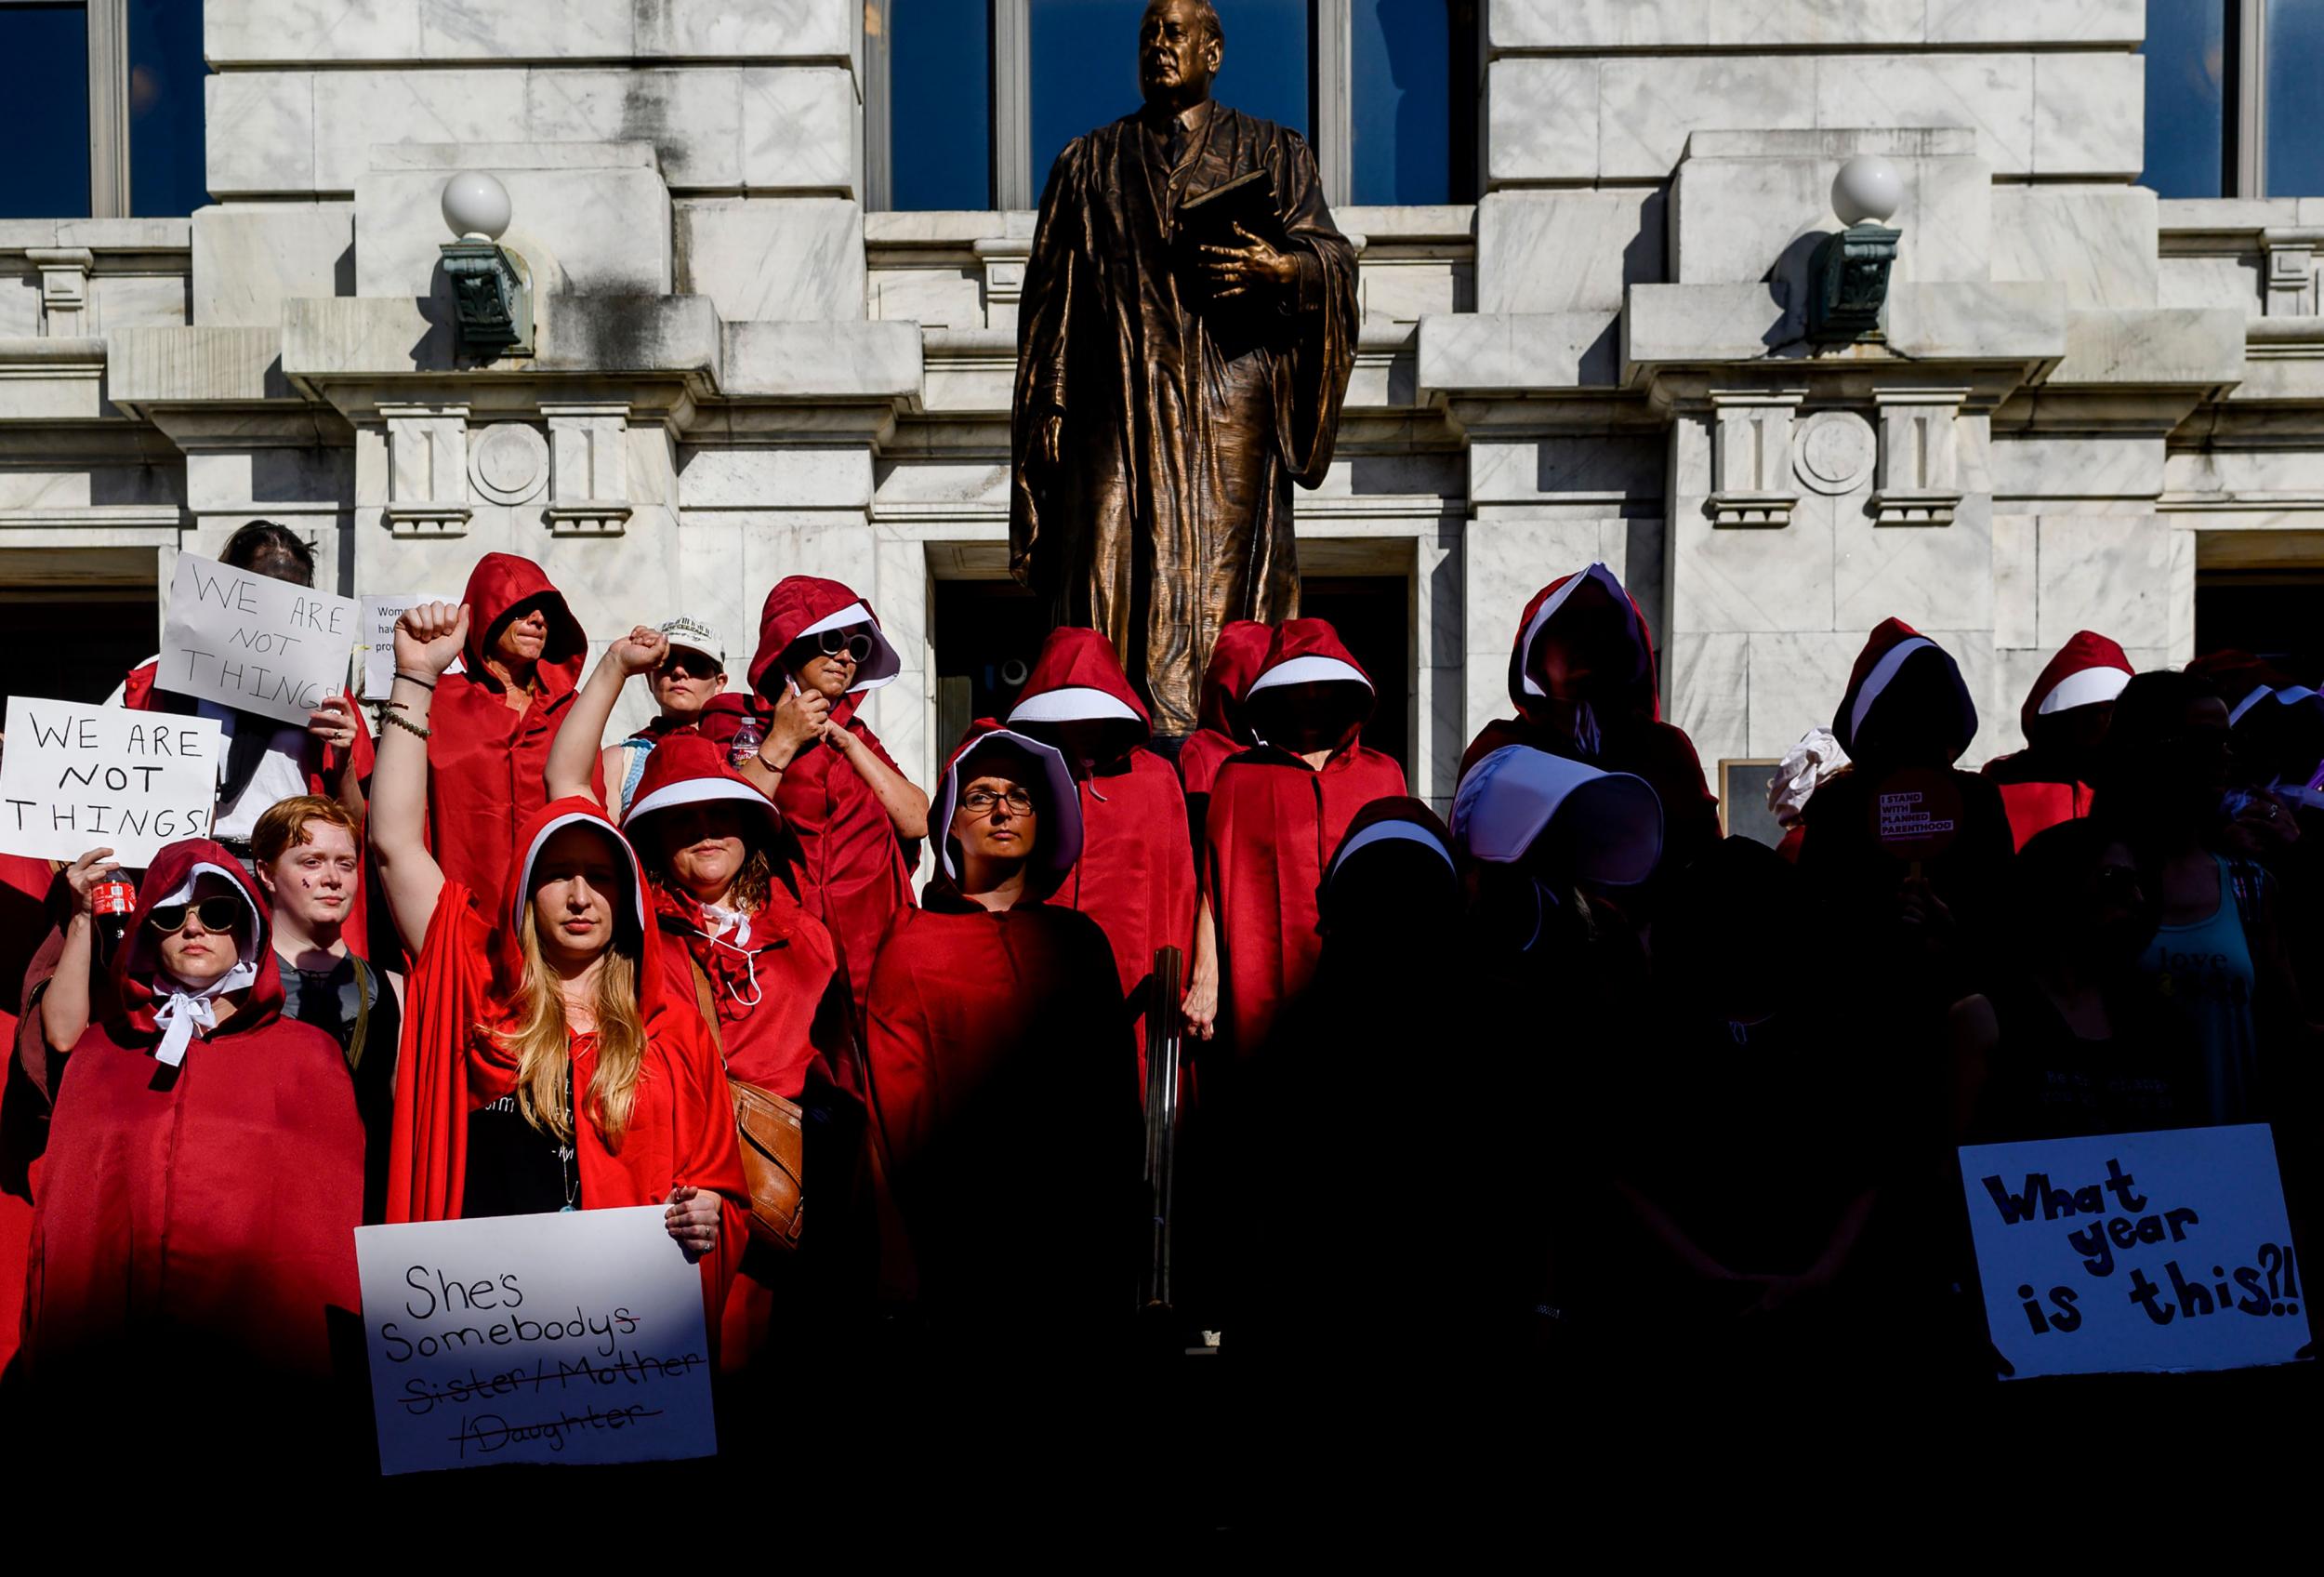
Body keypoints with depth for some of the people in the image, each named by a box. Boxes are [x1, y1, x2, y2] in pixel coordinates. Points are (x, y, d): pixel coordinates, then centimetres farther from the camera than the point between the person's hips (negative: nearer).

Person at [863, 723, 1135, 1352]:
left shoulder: (1079, 938, 12)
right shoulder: (910, 945, 4)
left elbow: (1116, 1084, 10)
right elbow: (901, 1107, 1)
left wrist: (1113, 1223, 2)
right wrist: (932, 1227, -7)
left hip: (1078, 1227, 2)